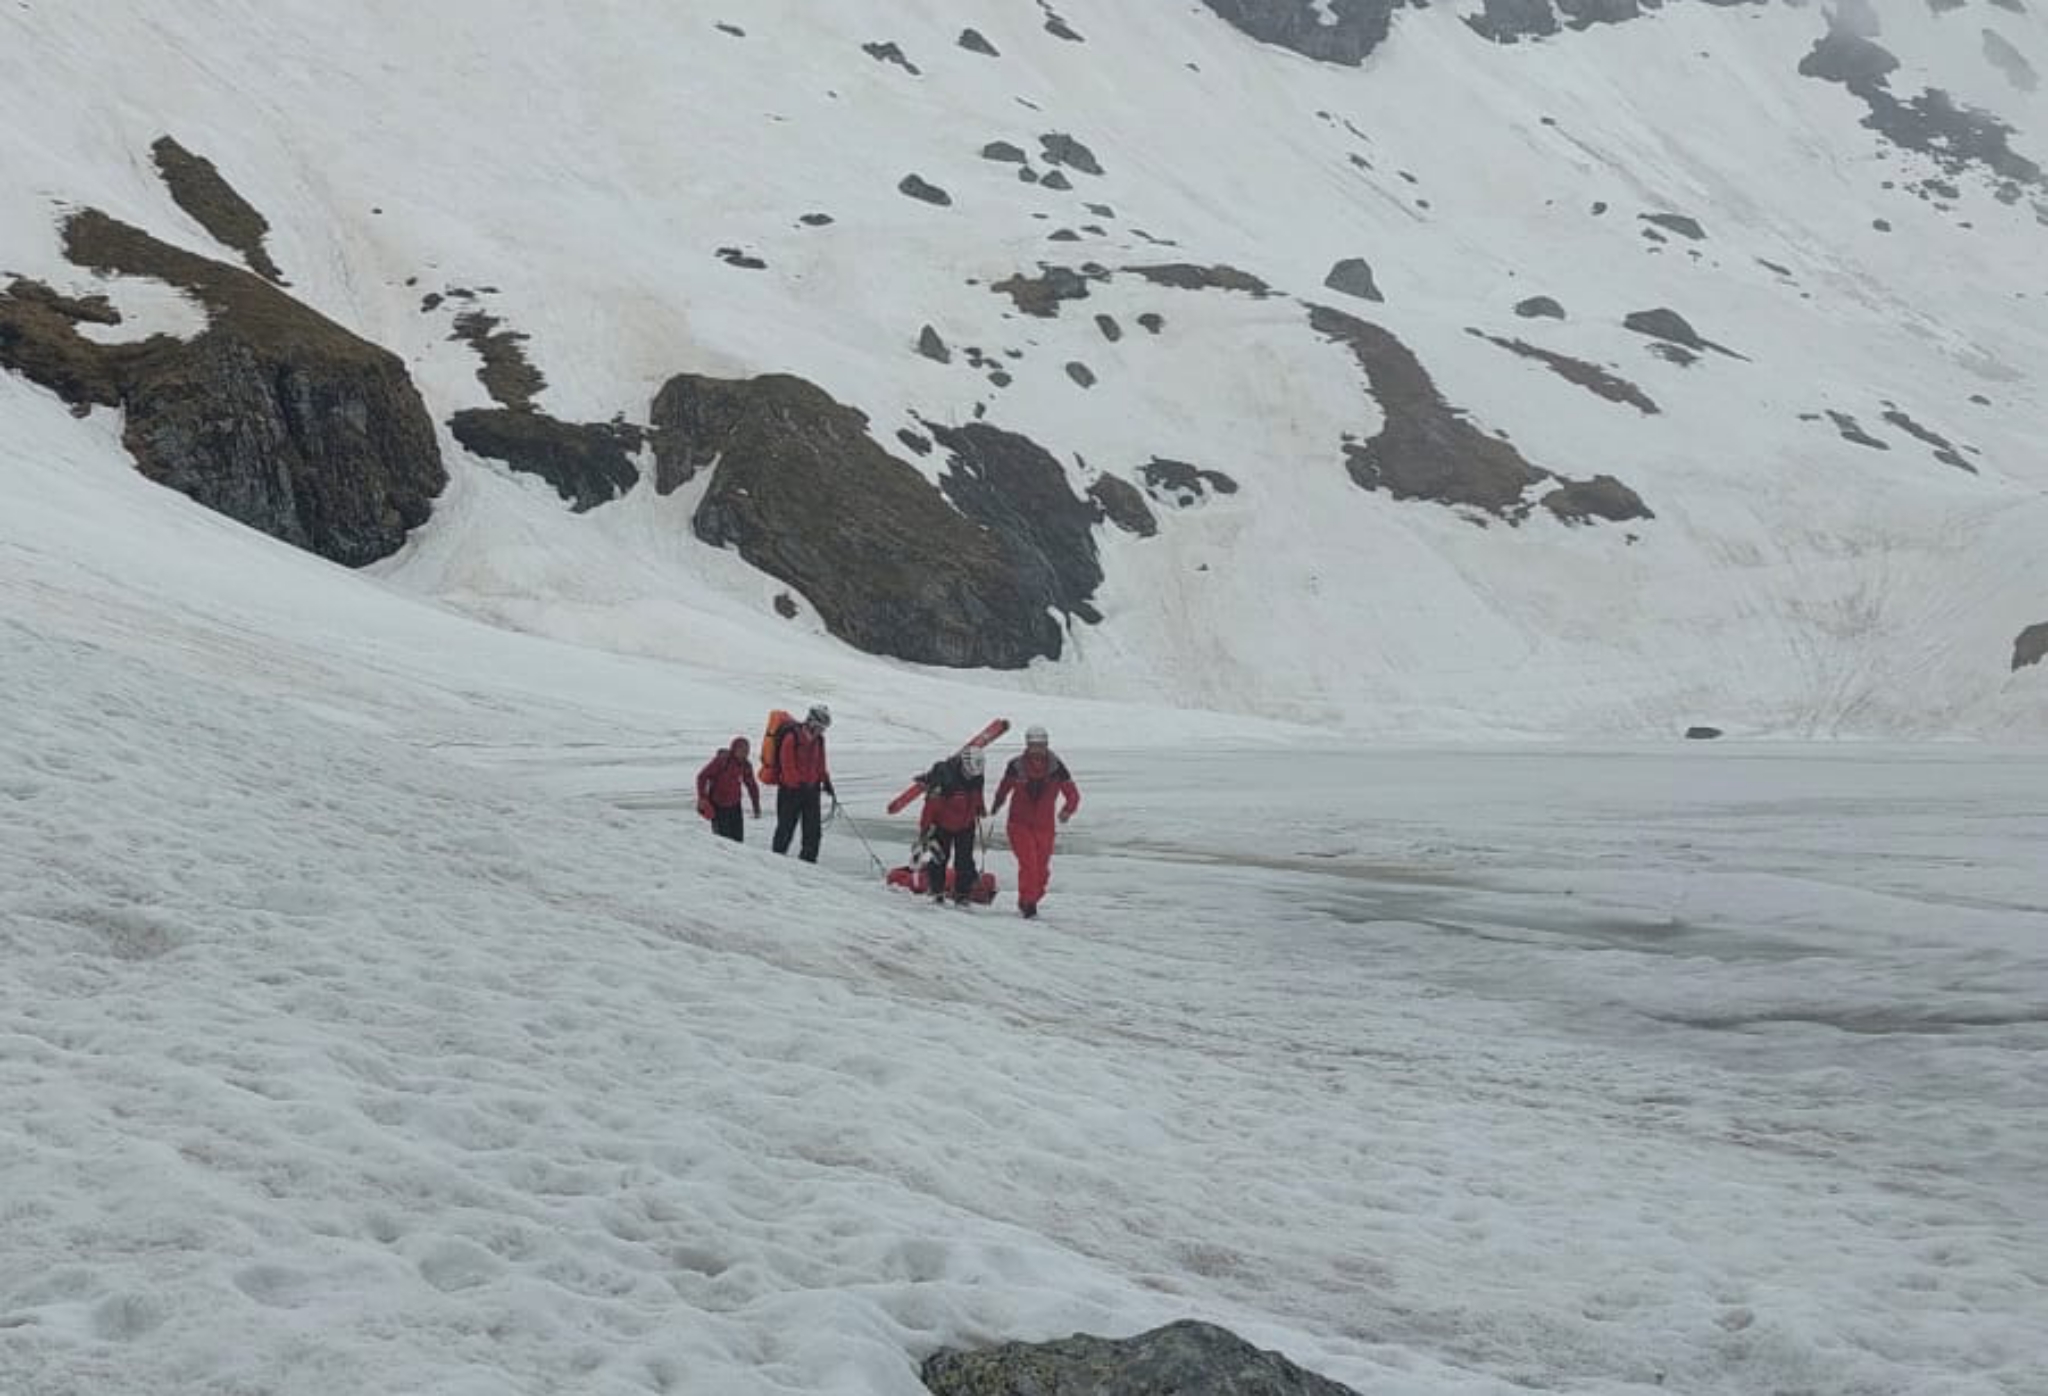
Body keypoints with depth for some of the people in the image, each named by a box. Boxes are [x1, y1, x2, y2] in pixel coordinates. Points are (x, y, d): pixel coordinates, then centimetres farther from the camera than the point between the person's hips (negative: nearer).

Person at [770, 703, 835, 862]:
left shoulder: (818, 740, 9)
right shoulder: (792, 737, -14)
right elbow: (787, 765, -17)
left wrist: (826, 781, 8)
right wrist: (799, 783, -22)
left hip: (812, 788, 6)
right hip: (791, 789, -6)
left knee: (814, 829, 3)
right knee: (786, 827, 2)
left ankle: (808, 860, 10)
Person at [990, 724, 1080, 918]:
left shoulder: (1056, 768, -8)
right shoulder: (1016, 766, -8)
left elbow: (1073, 794, -4)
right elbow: (1004, 786, 12)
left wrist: (1067, 810, -21)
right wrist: (998, 803, 1)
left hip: (1044, 827, 2)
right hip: (1019, 824, -2)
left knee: (1042, 871, 6)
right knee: (1028, 863, -17)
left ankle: (1032, 900, 27)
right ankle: (1027, 902, -7)